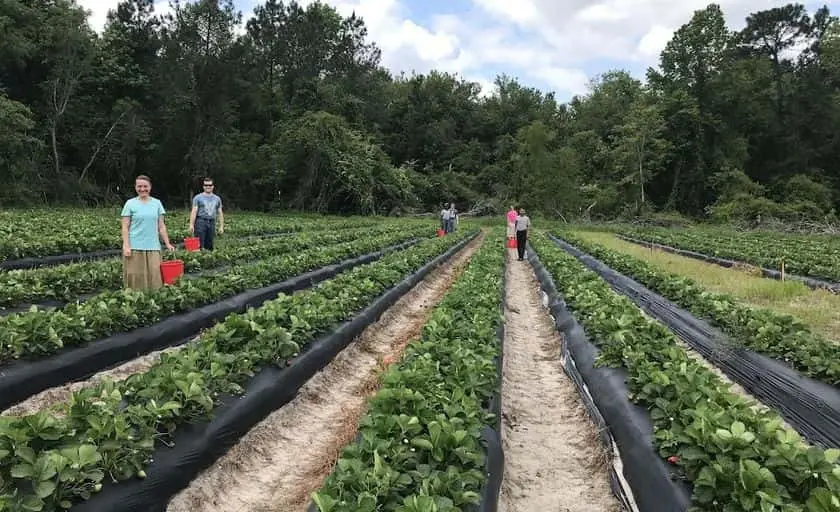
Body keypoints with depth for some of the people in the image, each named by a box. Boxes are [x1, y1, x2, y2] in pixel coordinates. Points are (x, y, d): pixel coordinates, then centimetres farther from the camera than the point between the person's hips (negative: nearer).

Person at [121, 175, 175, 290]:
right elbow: (125, 227, 0)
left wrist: (167, 243, 7)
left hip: (153, 247, 2)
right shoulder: (130, 204, 3)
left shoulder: (157, 203, 10)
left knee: (154, 277, 0)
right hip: (135, 247, -2)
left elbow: (161, 226, 12)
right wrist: (126, 246, -9)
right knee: (136, 278, -1)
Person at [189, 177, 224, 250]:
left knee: (210, 246, 5)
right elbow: (194, 212, -3)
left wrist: (221, 226, 8)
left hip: (212, 223, 4)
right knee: (200, 246, -10)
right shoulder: (198, 197, 3)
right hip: (200, 222, -4)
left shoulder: (217, 198, 14)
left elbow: (220, 213, 15)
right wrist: (191, 225, -12)